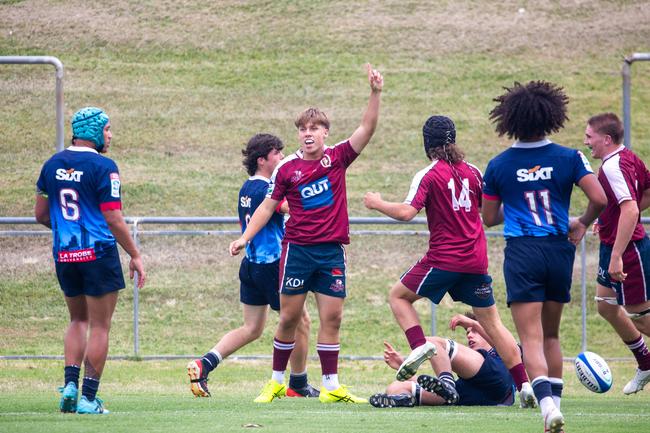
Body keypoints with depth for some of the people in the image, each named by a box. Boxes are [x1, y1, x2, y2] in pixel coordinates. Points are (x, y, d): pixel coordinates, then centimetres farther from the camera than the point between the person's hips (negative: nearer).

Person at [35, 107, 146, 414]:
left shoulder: (52, 165, 8)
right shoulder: (102, 167, -11)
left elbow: (41, 214, 13)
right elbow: (113, 219, -13)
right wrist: (135, 256, -5)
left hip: (64, 254, 6)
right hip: (98, 252, -6)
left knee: (78, 320, 21)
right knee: (99, 326, 2)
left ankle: (70, 384, 5)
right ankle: (88, 398, 1)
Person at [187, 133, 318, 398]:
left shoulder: (246, 189, 11)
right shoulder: (264, 190, -18)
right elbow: (295, 207, -30)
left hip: (251, 264, 9)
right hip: (272, 265, -9)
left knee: (251, 329, 12)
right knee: (301, 322, 8)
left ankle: (204, 364, -5)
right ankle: (298, 385, 18)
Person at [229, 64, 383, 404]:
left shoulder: (337, 158, 2)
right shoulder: (287, 168, 1)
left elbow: (366, 129, -7)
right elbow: (268, 205, 8)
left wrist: (375, 94, -20)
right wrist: (245, 237, 0)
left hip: (332, 251, 1)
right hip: (297, 249, -1)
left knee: (332, 317, 0)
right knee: (289, 317, 2)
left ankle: (331, 386, 4)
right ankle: (276, 381, 15)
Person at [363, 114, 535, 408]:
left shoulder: (429, 175, -8)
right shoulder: (472, 172, 7)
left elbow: (406, 212, -17)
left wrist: (377, 204, -1)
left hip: (443, 259, -5)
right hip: (476, 260, 5)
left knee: (398, 296, 14)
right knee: (491, 321, 10)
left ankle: (419, 346, -9)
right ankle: (524, 386, 4)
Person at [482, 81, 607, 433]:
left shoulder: (499, 166, 1)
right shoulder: (568, 158, 0)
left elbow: (489, 218, 10)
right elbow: (600, 199, -7)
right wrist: (583, 224, 13)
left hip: (522, 254, -2)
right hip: (559, 251, 2)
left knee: (531, 338, -9)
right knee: (551, 335, 19)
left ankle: (547, 404, -28)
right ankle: (554, 400, 18)